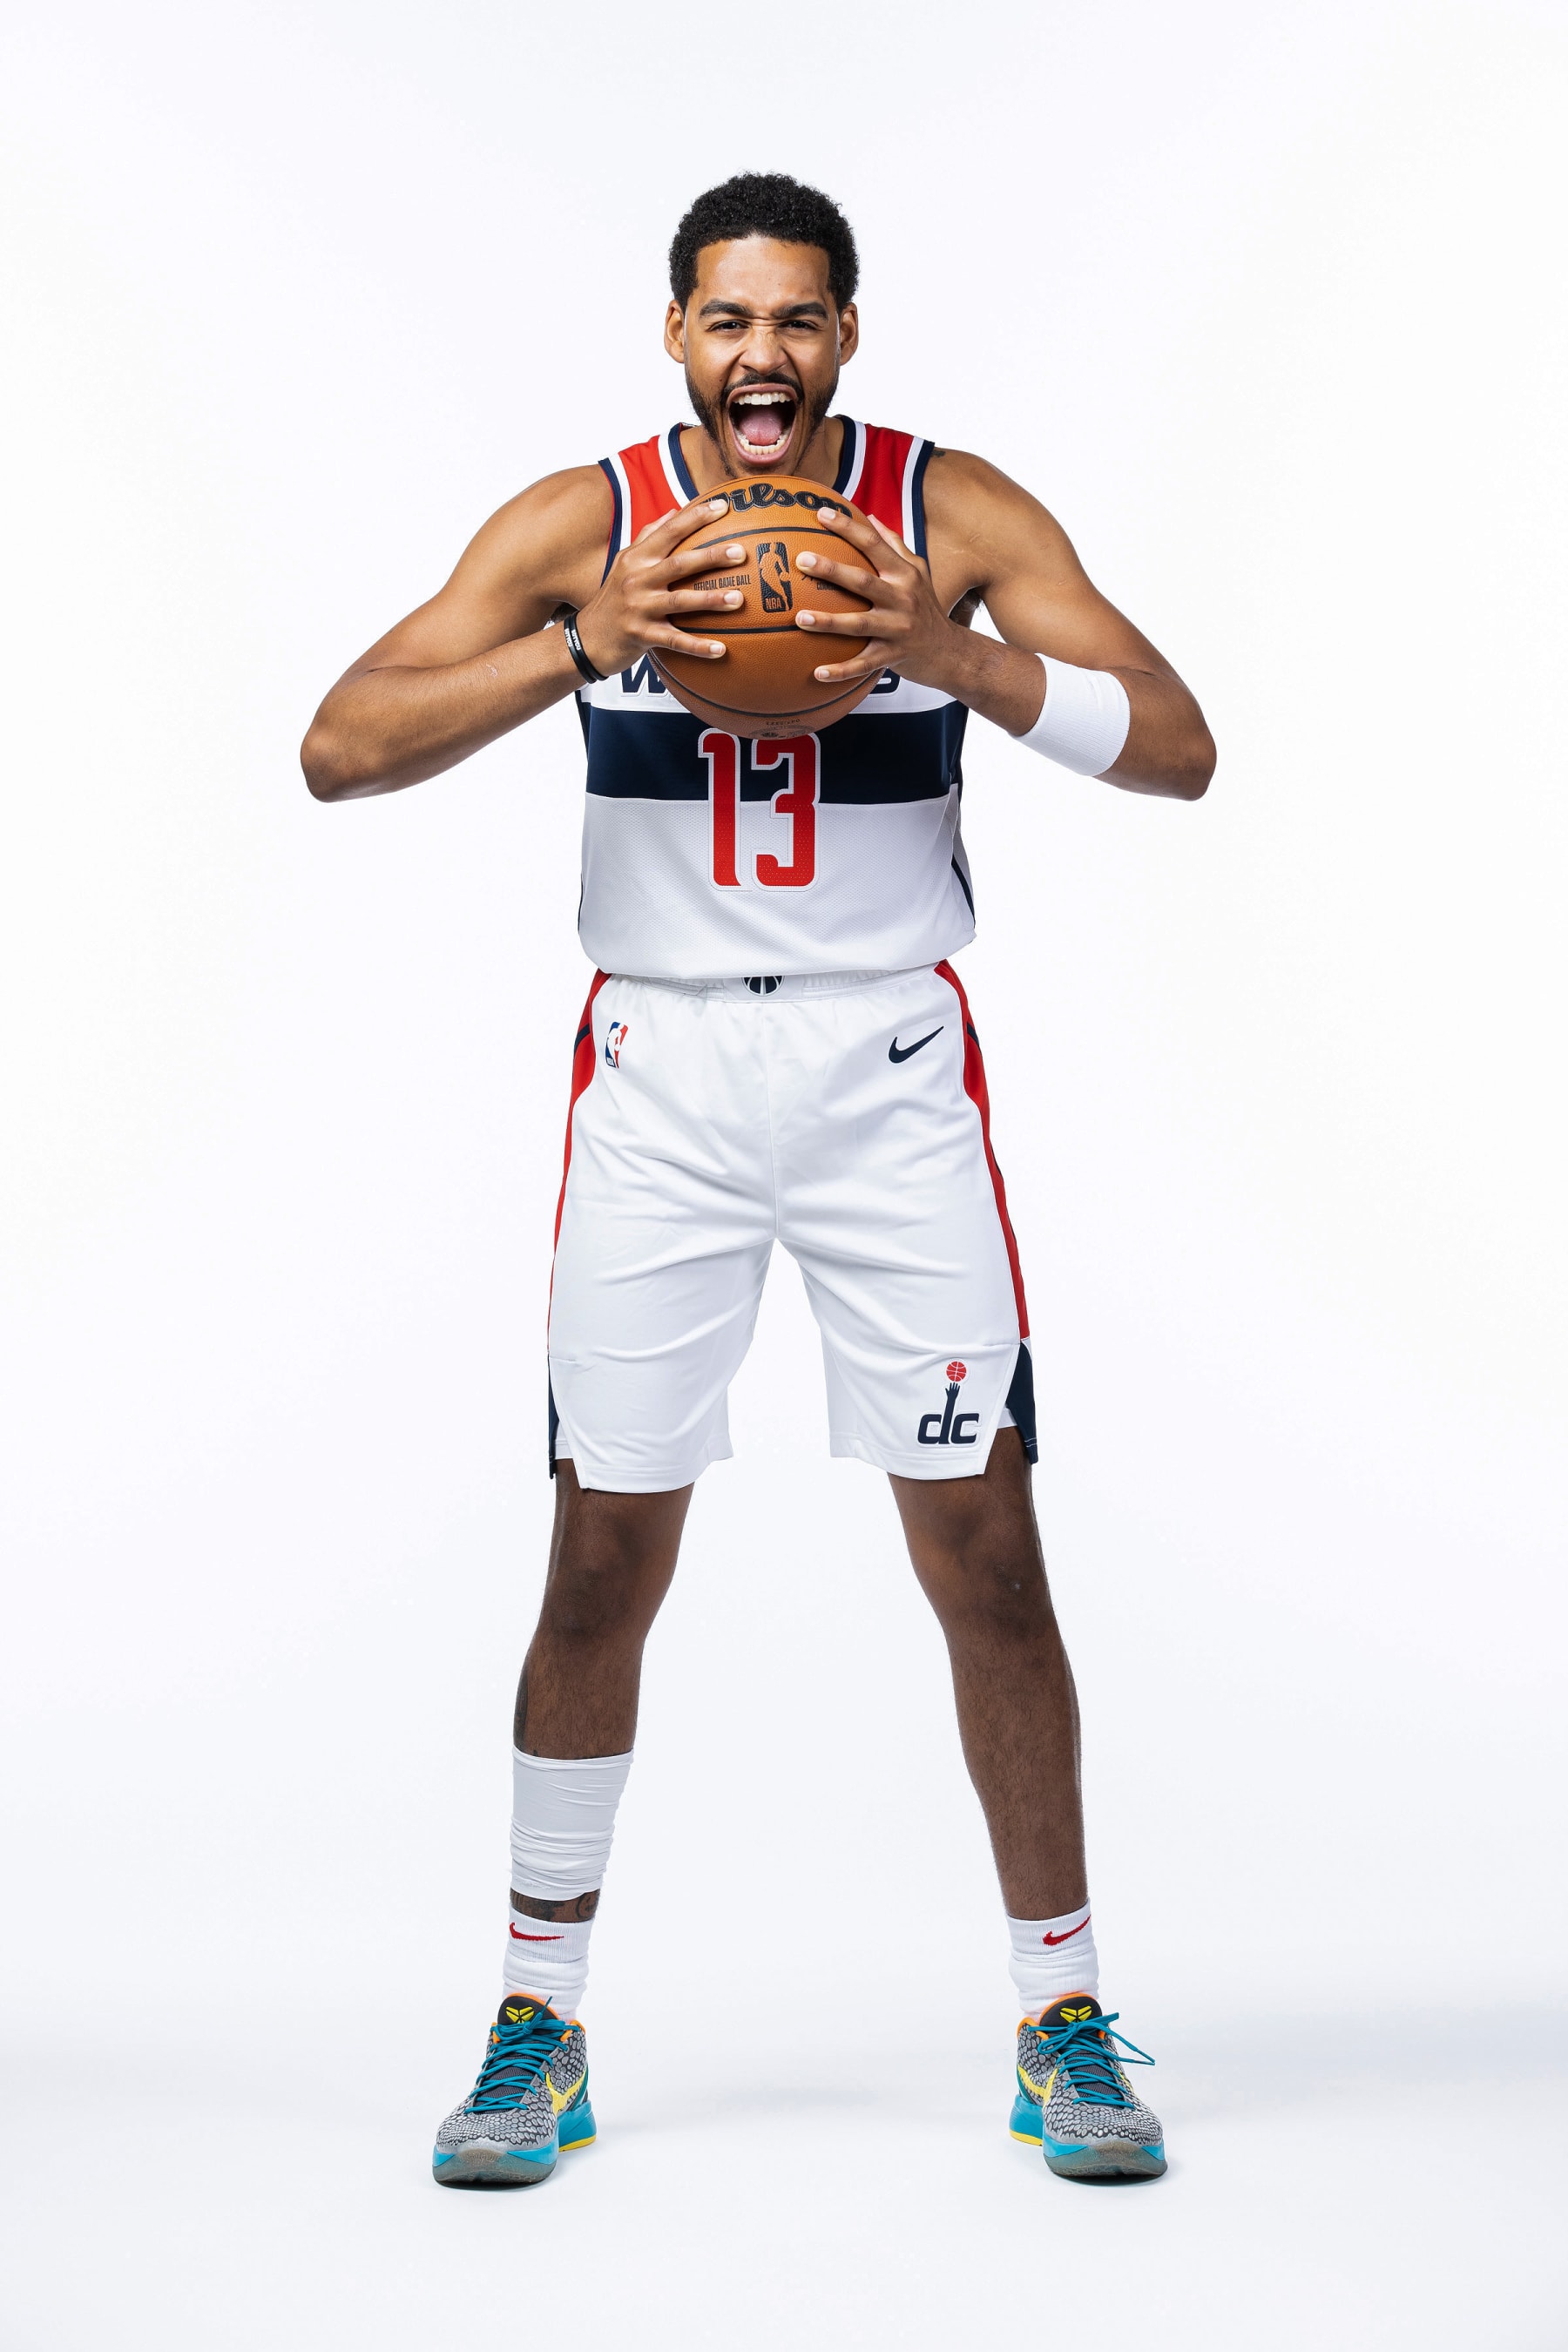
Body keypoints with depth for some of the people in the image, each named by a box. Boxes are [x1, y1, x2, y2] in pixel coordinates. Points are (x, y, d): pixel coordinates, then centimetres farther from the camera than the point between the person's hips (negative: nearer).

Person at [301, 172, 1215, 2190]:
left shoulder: (955, 513, -3)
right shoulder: (582, 522, -2)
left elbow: (1180, 751, -9)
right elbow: (338, 753, -10)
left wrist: (963, 659, -25)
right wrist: (580, 646, -24)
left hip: (891, 1067, 0)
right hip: (662, 1069, 0)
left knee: (982, 1547, 1)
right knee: (604, 1555, 3)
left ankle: (1062, 2013, 17)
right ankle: (540, 2016, 19)